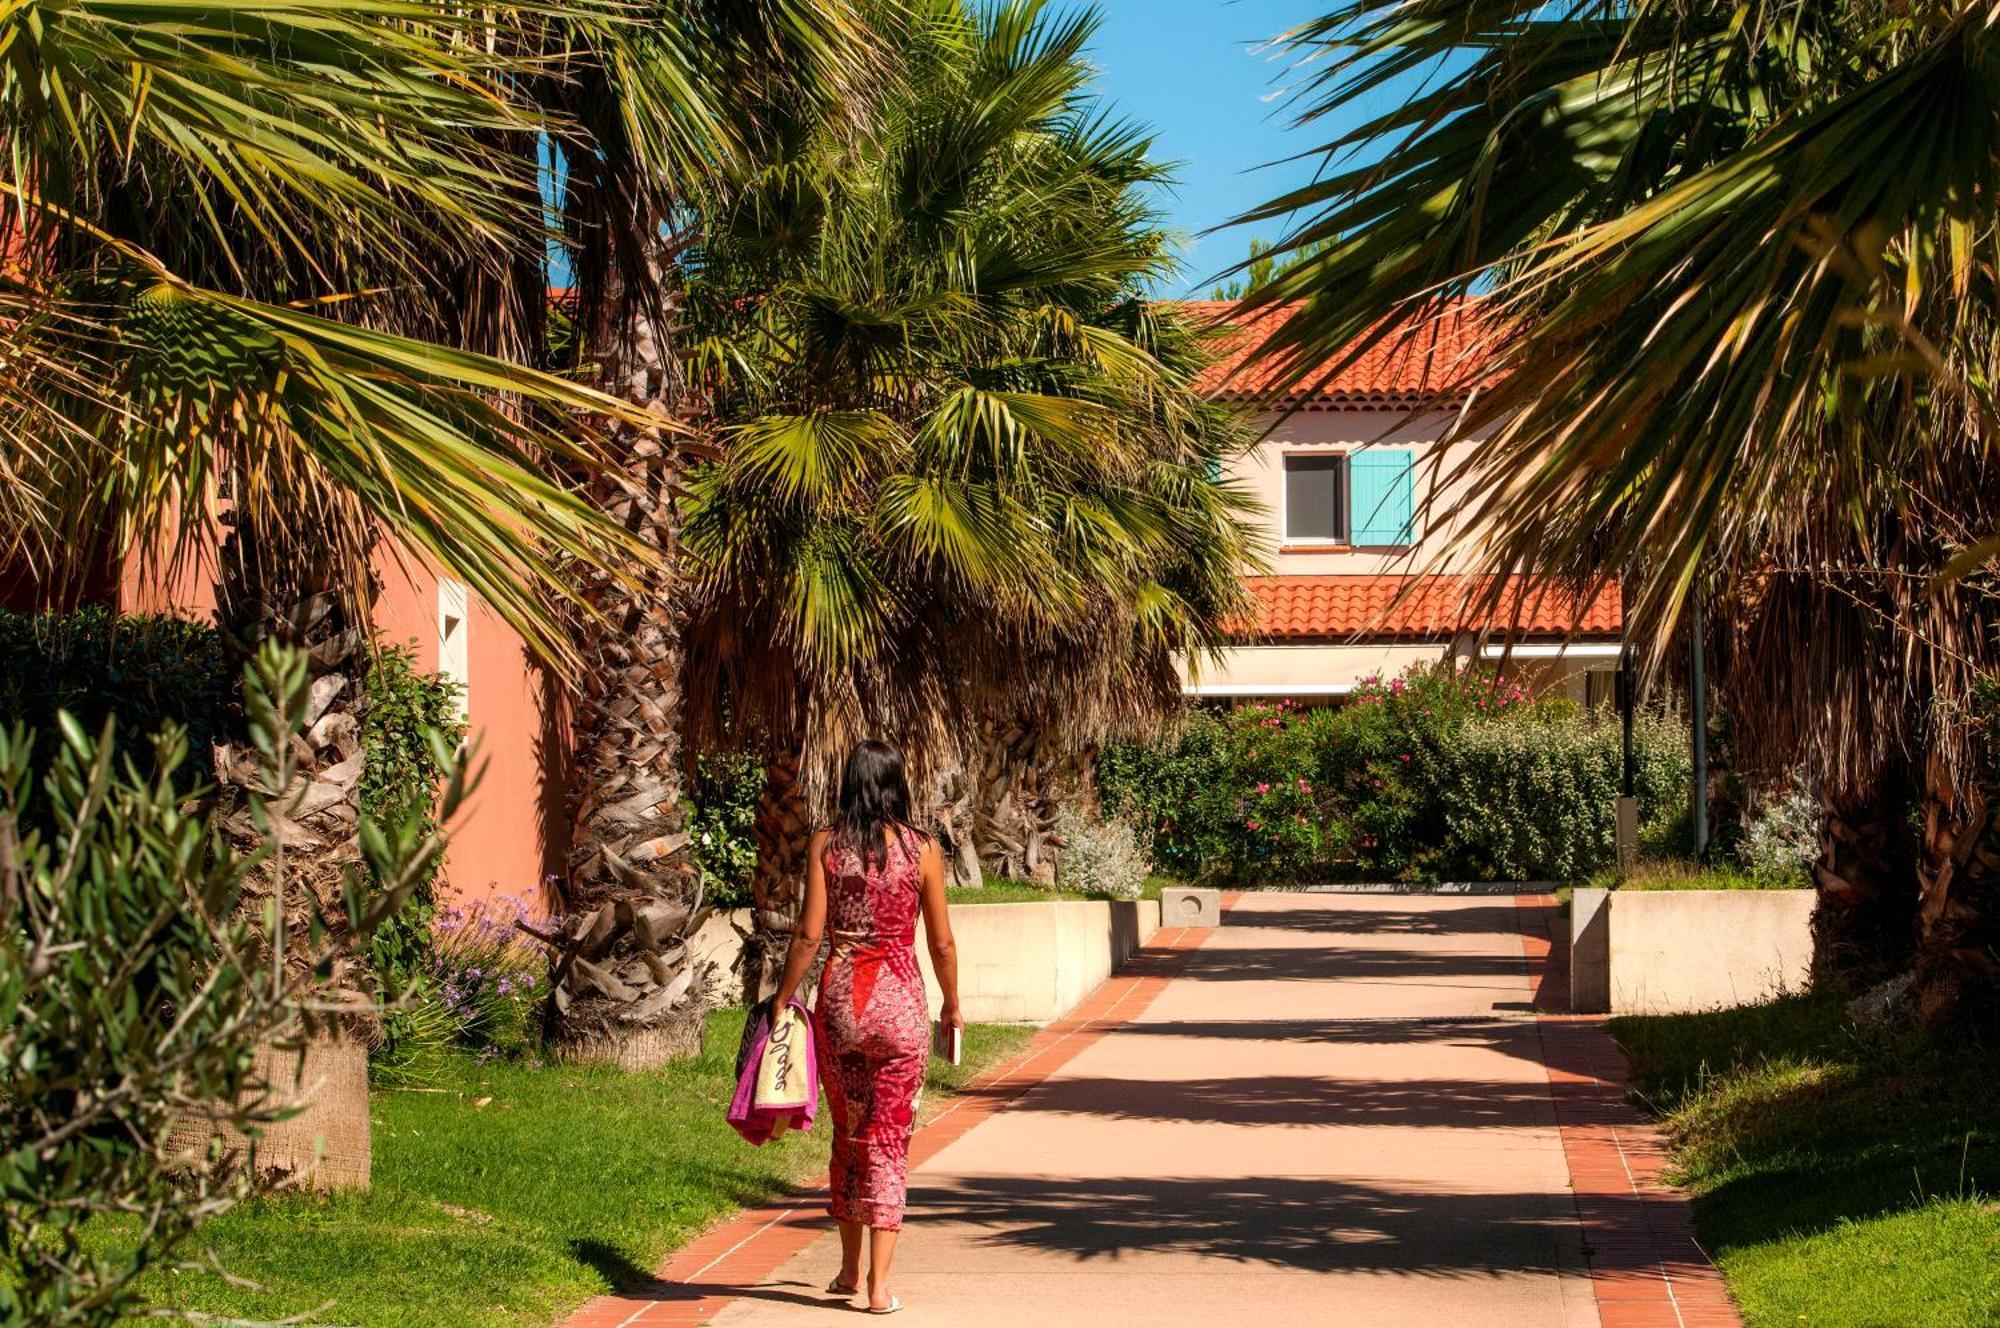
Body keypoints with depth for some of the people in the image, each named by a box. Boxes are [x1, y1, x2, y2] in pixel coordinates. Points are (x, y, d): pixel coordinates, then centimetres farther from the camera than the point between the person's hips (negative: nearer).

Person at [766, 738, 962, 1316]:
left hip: (840, 998, 1)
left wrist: (782, 999, 6)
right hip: (899, 1001, -1)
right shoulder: (921, 849, -2)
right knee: (889, 1141, 4)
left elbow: (809, 934, -5)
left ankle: (849, 1270, 26)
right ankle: (879, 1284, 0)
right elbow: (941, 943, 1)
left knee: (848, 1136, 17)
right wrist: (952, 1007, 15)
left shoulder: (827, 843, -2)